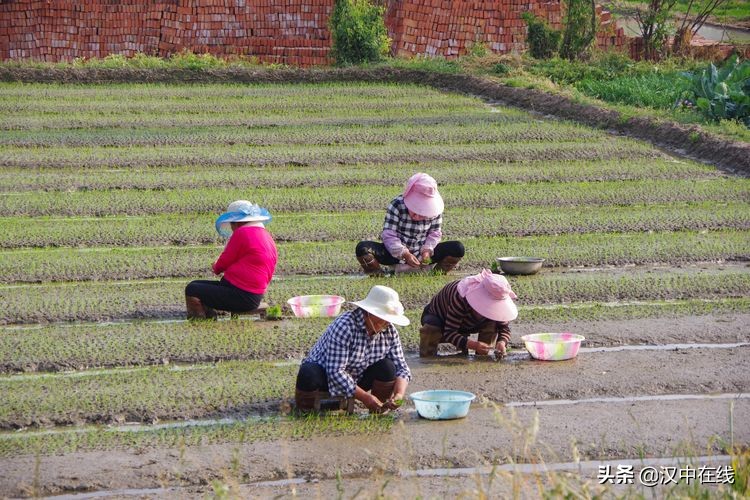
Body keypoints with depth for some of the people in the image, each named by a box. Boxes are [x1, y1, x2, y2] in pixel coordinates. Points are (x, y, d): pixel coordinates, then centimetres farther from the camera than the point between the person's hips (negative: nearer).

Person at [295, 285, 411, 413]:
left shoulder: (389, 331, -11)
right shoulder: (344, 326, -31)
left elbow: (401, 367, -8)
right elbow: (335, 371, -34)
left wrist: (399, 394, -29)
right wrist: (364, 397, -36)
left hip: (356, 380, 5)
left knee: (388, 368, -21)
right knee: (309, 375, -38)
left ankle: (378, 411, 0)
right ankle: (304, 410, -9)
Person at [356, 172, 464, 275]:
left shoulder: (435, 209, -6)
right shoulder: (397, 205, -17)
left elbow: (435, 233, 2)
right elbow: (389, 235, -19)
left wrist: (427, 250, -18)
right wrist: (405, 254, -32)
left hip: (421, 253, 3)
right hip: (397, 252, -3)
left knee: (458, 248, -17)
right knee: (362, 248, -31)